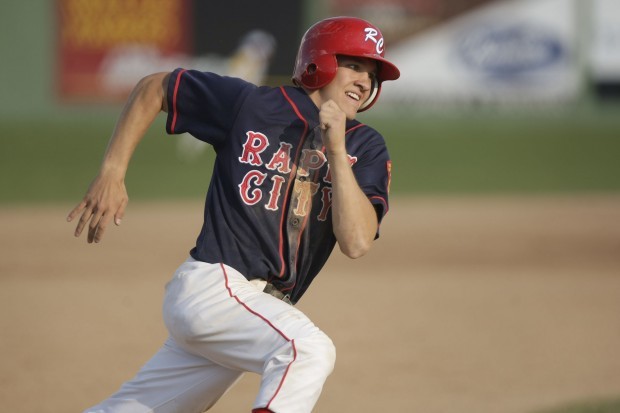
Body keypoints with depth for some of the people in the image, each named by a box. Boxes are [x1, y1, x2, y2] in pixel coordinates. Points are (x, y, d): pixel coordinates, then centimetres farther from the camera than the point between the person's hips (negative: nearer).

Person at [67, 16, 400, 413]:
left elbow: (356, 242, -10)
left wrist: (337, 151, -17)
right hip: (212, 285, -5)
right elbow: (155, 88, 10)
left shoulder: (366, 149, 4)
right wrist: (111, 174, 2)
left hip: (265, 306, 5)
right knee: (310, 349, -31)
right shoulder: (250, 104, -3)